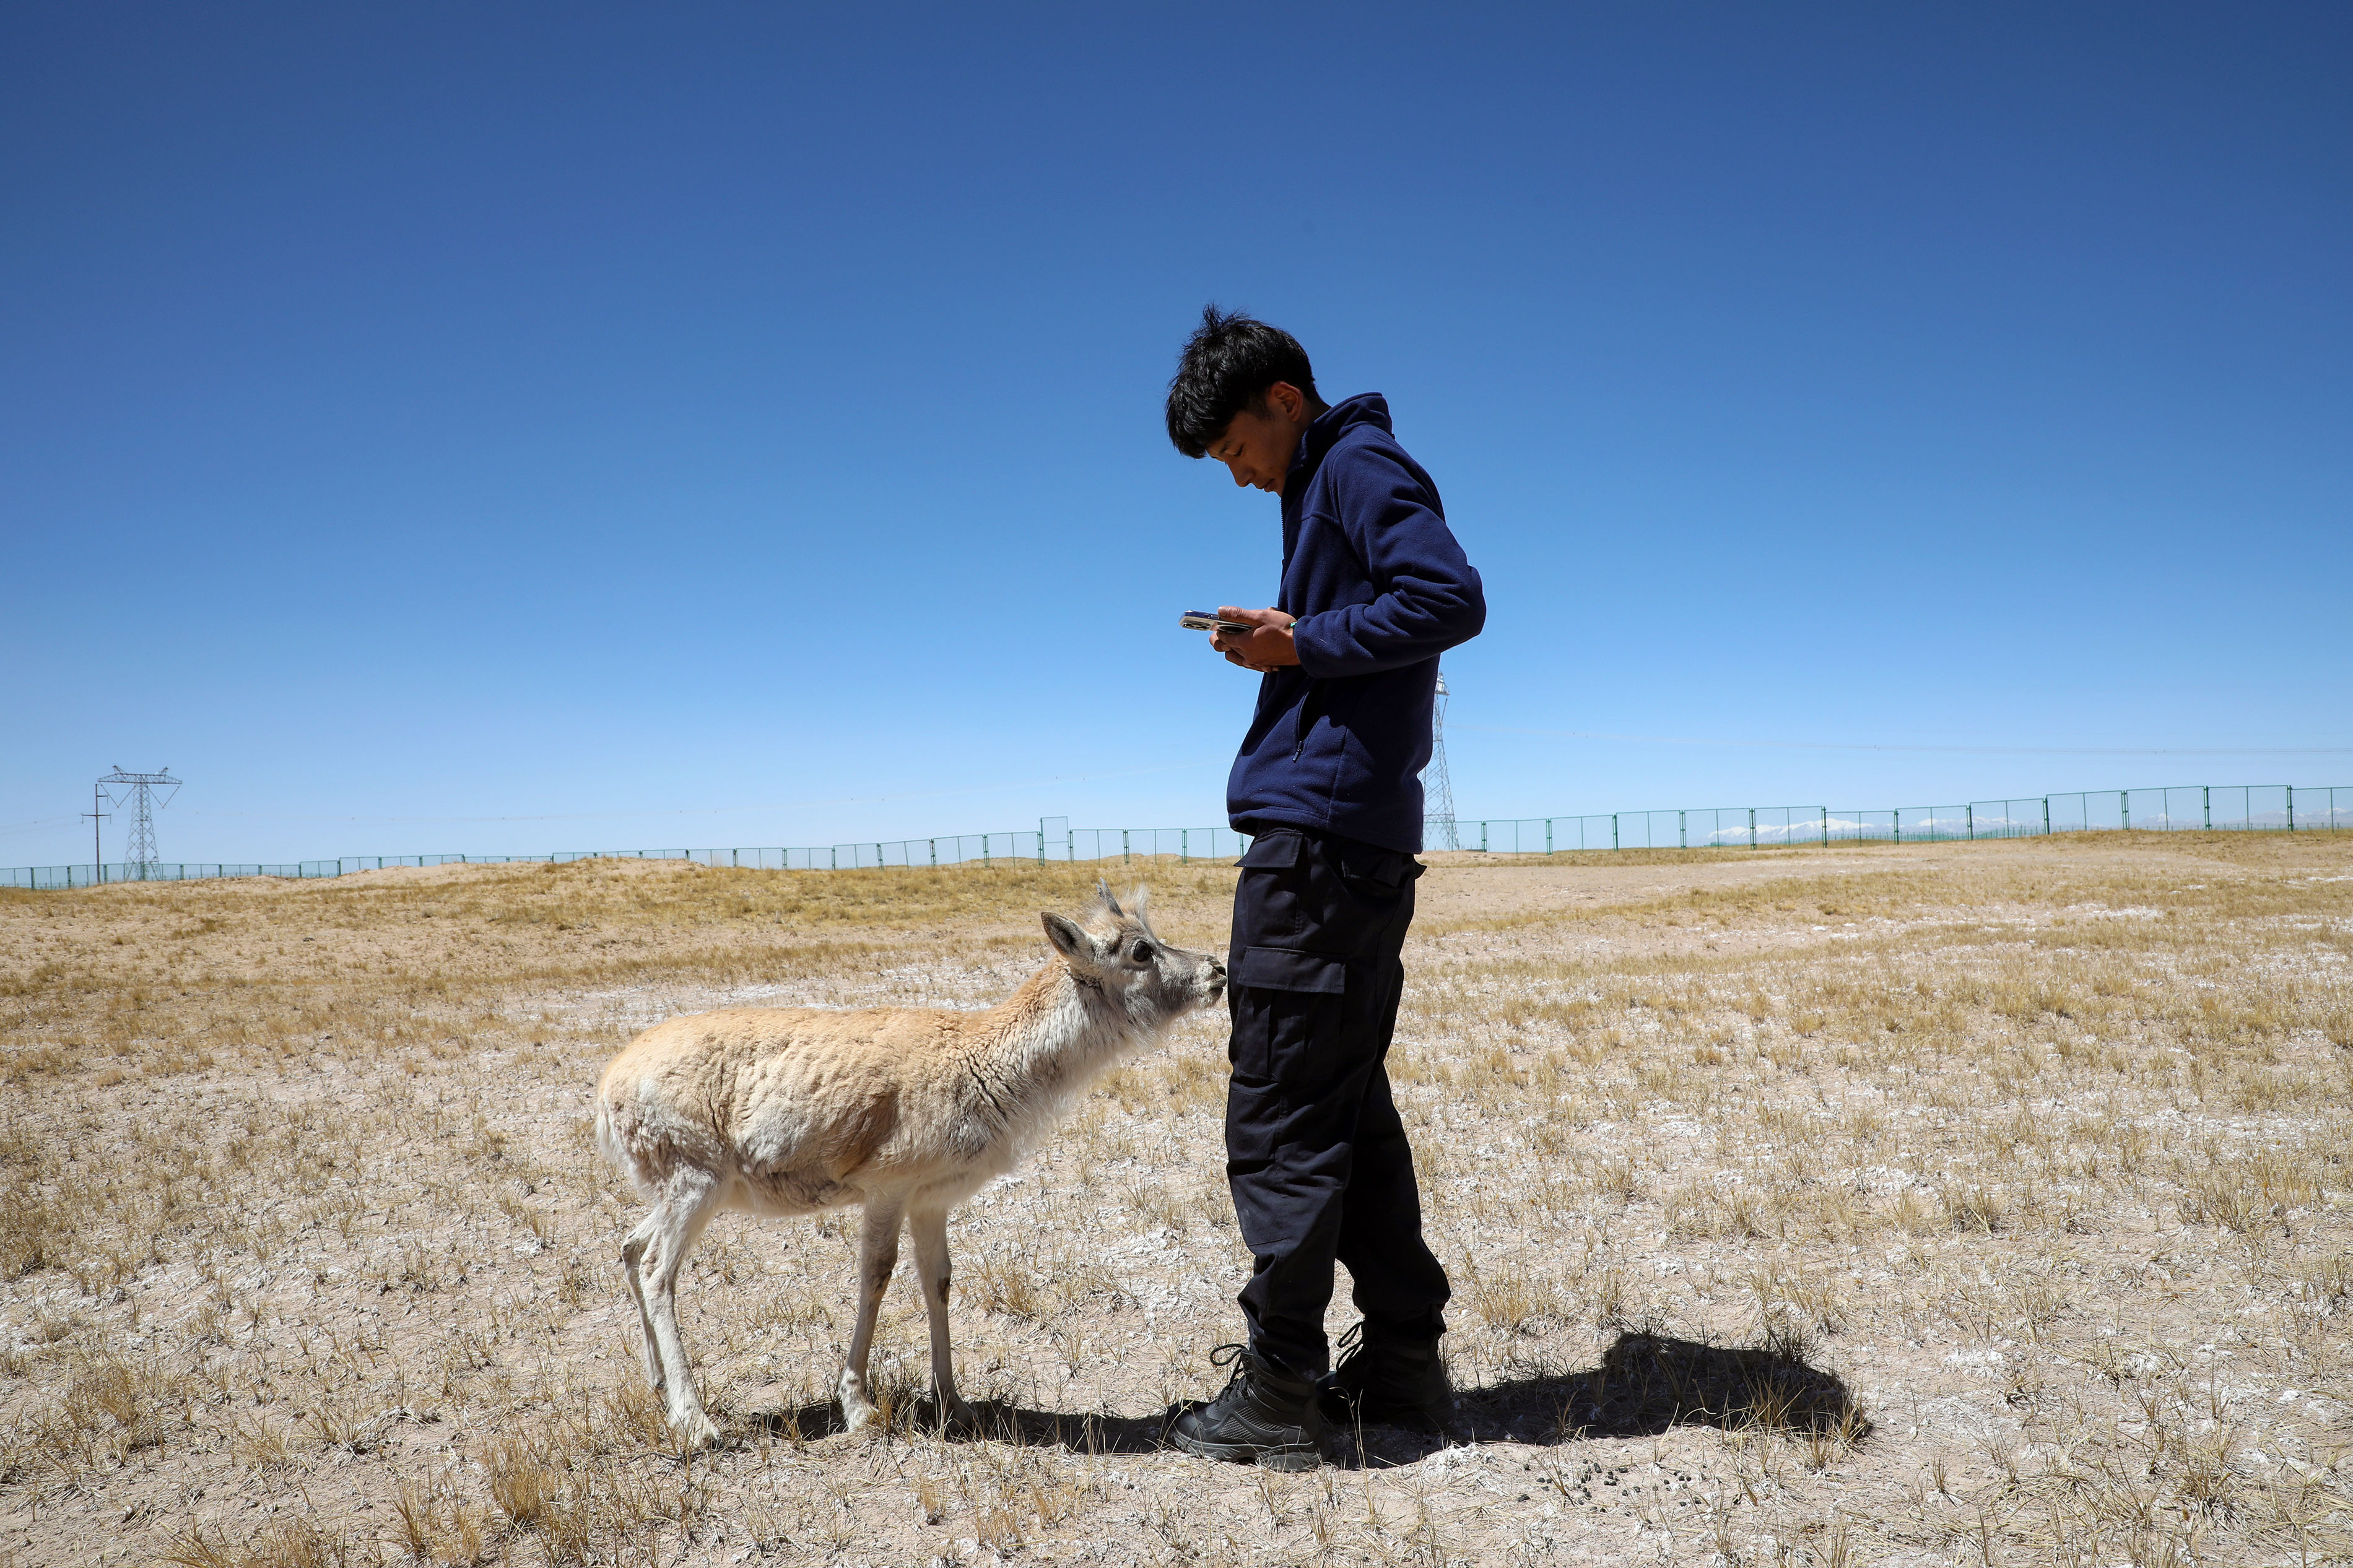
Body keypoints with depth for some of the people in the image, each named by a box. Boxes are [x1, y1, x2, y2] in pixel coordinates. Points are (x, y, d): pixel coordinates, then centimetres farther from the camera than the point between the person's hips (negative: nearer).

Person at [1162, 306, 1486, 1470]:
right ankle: (1403, 1361, 21)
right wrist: (1284, 644, 10)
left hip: (1319, 838, -11)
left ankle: (1278, 1397, 0)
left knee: (1280, 1120, -7)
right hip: (1360, 847, 11)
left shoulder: (1359, 465, -4)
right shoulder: (1329, 489, 24)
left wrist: (1306, 644, -13)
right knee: (1350, 1113, 14)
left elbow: (1452, 598, -19)